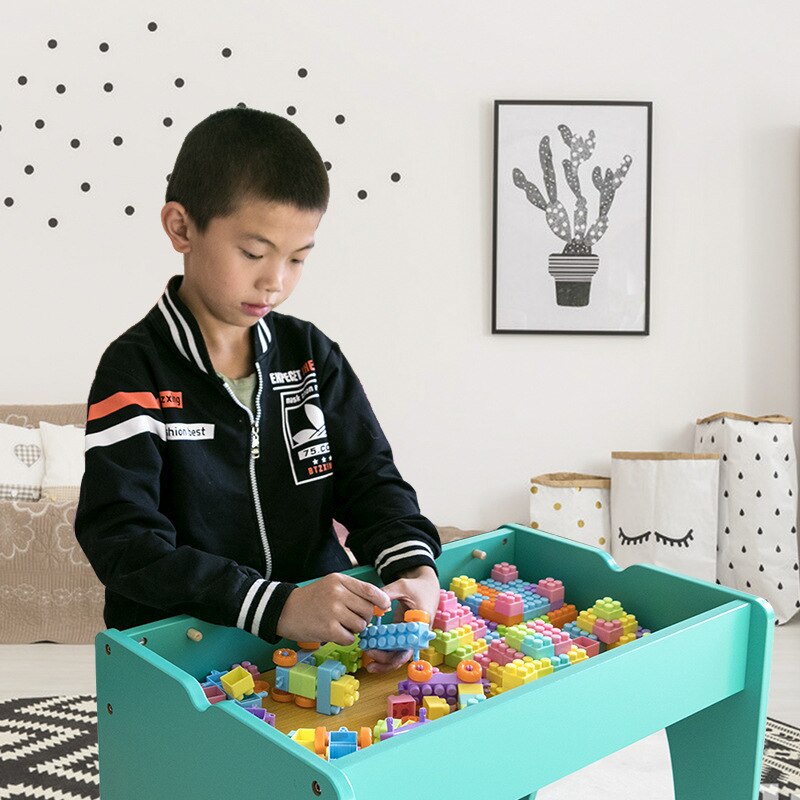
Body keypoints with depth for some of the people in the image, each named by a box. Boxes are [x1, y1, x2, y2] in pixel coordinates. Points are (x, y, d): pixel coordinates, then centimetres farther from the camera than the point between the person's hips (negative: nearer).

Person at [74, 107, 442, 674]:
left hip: (323, 626, 3)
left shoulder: (311, 353, 7)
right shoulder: (136, 368, -9)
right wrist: (277, 606, -29)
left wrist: (416, 568, -14)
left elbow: (369, 478, 8)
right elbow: (125, 543, -17)